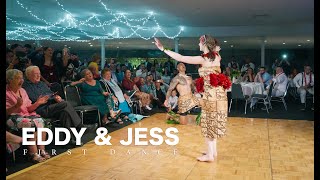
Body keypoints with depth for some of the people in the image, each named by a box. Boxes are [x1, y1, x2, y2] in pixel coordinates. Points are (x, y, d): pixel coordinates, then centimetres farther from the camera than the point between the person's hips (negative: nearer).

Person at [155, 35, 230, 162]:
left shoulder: (203, 59, -13)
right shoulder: (216, 56, 5)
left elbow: (180, 58, -14)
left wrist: (163, 49, -10)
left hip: (211, 94, -8)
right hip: (219, 93, 8)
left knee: (209, 124, 2)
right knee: (213, 123, 16)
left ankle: (210, 155, 8)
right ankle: (213, 151, 25)